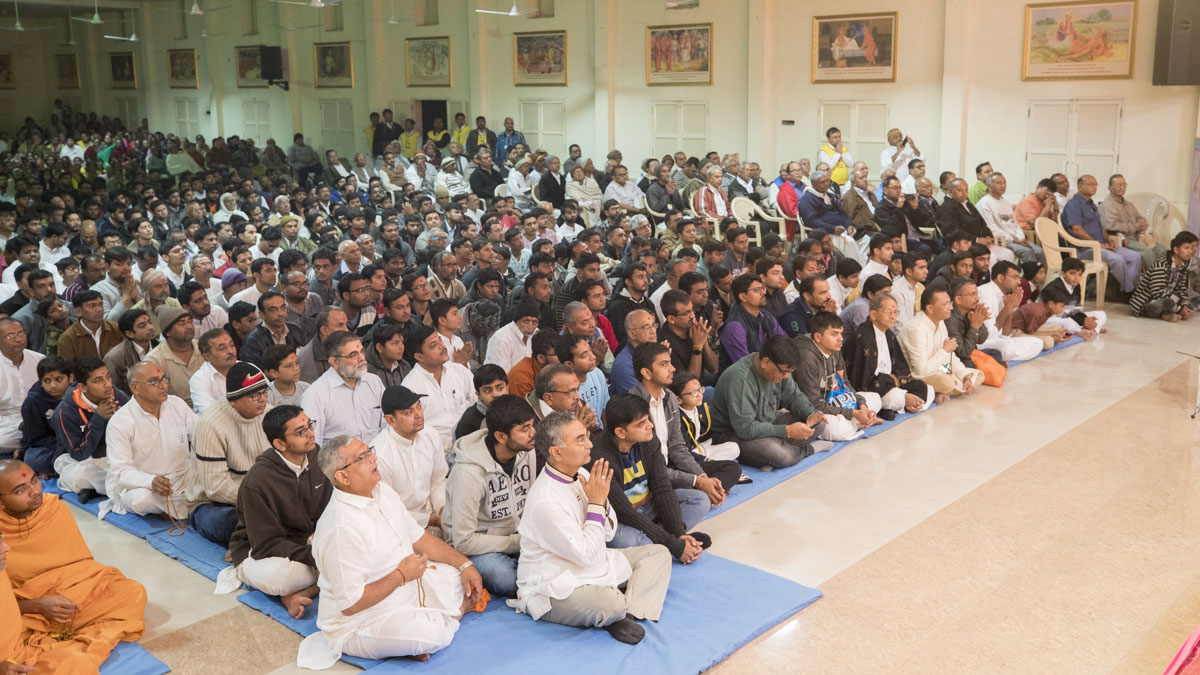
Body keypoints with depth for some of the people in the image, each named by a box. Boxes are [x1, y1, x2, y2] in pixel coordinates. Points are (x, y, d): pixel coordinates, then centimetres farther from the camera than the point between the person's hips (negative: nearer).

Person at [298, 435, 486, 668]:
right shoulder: (342, 529, -28)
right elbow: (350, 604, -27)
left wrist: (465, 564, 2)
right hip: (358, 625, -9)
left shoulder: (381, 490, 1)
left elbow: (418, 537, 11)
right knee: (429, 632, -33)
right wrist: (402, 574, -18)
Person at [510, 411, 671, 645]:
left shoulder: (581, 475, 0)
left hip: (588, 562, 10)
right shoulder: (545, 502, -27)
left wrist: (602, 499, -12)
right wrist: (596, 503, -20)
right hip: (554, 588, -10)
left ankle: (628, 615, -14)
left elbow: (608, 534, 8)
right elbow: (588, 555, -24)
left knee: (659, 553, 5)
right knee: (612, 603, -38)